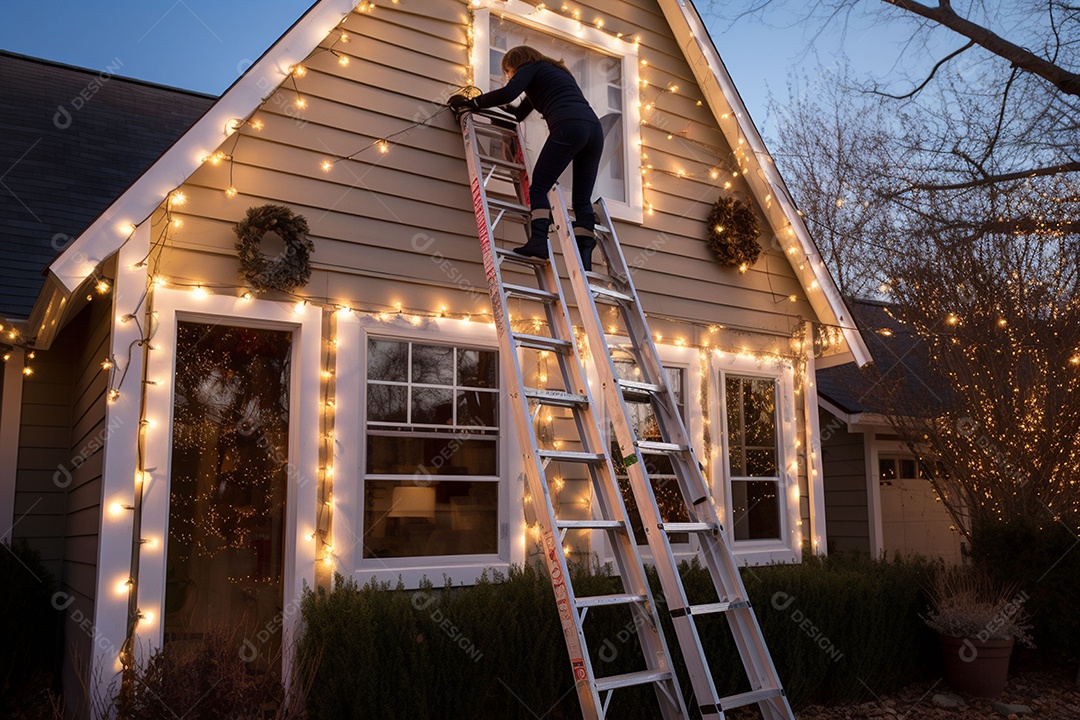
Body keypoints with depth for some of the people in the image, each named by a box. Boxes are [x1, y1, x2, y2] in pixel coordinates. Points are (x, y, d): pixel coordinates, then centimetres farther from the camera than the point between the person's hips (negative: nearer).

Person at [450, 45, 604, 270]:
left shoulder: (530, 68, 16)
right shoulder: (558, 72, 39)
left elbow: (509, 92, -6)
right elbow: (519, 114, 41)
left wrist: (472, 103, 3)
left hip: (568, 127, -7)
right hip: (594, 127, 7)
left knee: (539, 187, -2)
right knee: (582, 199, 4)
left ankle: (538, 240, -18)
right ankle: (584, 257, -6)